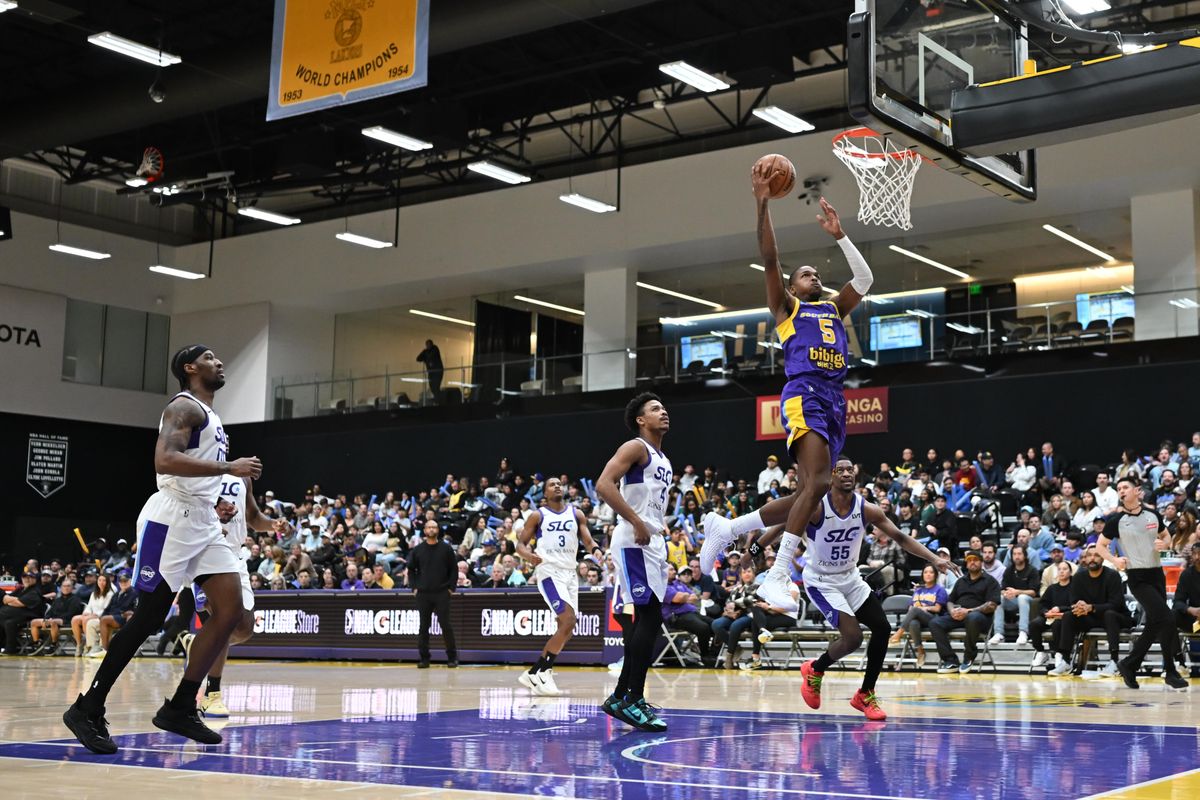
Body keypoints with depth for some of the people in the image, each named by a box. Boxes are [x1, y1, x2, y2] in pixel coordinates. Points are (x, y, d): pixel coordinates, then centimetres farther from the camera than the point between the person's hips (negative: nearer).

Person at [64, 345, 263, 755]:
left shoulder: (209, 415, 22)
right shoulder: (185, 406, -9)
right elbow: (164, 461, -25)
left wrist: (216, 503, 16)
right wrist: (230, 468, -24)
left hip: (203, 522, 9)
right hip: (171, 519, -9)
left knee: (230, 610, -1)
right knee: (148, 619, -8)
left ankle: (180, 708, 5)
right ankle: (88, 709, 3)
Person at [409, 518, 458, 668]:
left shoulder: (446, 548, 3)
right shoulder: (418, 550, 7)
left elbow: (454, 569, 4)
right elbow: (411, 570, 13)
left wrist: (451, 587, -4)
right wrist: (414, 587, 3)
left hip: (442, 594, -2)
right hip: (423, 594, 2)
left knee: (445, 625, -5)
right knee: (423, 626, 4)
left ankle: (452, 657, 3)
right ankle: (424, 658, 10)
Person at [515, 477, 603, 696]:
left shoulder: (576, 514, 12)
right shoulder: (538, 516, 3)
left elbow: (587, 540, 6)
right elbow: (520, 544, 3)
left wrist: (595, 549, -18)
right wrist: (528, 555, -20)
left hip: (570, 573, 6)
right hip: (549, 572, -6)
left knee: (566, 630, 5)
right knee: (568, 621, -21)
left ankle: (533, 674, 17)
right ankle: (544, 673, -14)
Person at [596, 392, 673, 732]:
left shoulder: (663, 460, 21)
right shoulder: (635, 448, -8)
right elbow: (603, 485, -22)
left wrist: (659, 526, 15)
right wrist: (636, 522, -24)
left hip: (652, 543, 10)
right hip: (634, 543, -10)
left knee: (644, 619, 10)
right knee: (650, 616, -13)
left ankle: (621, 696, 17)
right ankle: (633, 701, -10)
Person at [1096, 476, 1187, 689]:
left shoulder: (1152, 514, 6)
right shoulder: (1116, 519, -4)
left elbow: (1166, 537, 19)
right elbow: (1100, 546, 3)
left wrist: (1164, 544, -5)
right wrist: (1114, 560, -15)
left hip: (1157, 574, 5)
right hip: (1137, 577, -5)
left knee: (1154, 625, 7)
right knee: (1165, 618, -16)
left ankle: (1129, 665, 20)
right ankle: (1170, 671, -6)